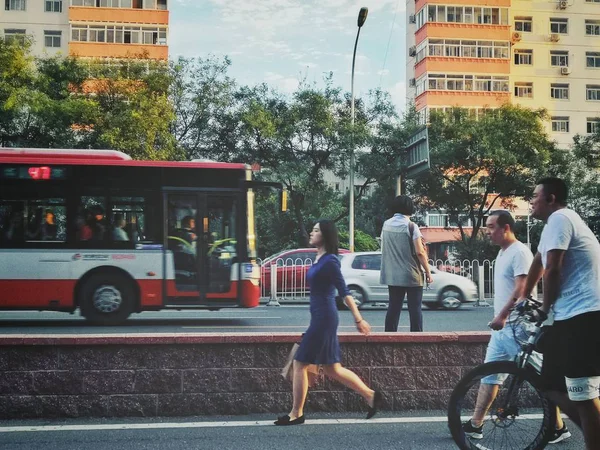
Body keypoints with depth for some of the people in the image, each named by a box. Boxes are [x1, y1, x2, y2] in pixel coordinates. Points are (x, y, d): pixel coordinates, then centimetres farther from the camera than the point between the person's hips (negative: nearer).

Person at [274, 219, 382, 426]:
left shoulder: (329, 261, -14)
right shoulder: (319, 259, 13)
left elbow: (344, 291, -16)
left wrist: (358, 318, -17)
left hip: (324, 319, -10)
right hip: (320, 318, 10)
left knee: (299, 364, -3)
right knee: (332, 369, 13)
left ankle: (296, 414, 6)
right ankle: (370, 395, 20)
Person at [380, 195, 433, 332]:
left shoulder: (386, 225, 6)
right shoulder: (411, 226, -11)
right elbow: (419, 252, -15)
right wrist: (428, 272, -8)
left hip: (392, 275, 5)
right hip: (411, 275, -5)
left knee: (393, 308, 9)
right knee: (415, 309, 2)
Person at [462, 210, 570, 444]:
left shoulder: (519, 252, -15)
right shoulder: (503, 252, 15)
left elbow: (521, 288, -23)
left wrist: (502, 316, -27)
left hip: (517, 326, -10)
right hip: (503, 326, 10)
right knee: (489, 374, 10)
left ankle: (559, 427, 8)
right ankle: (475, 424, 14)